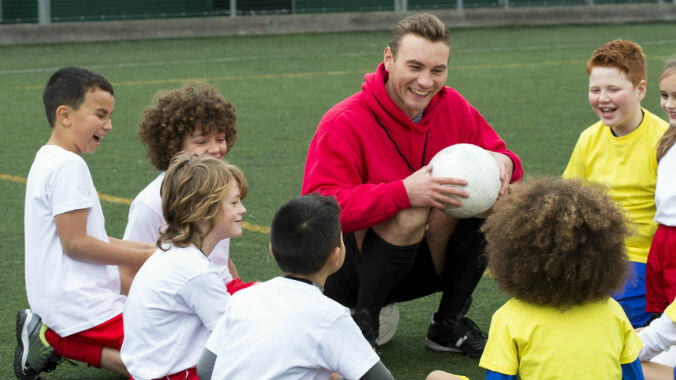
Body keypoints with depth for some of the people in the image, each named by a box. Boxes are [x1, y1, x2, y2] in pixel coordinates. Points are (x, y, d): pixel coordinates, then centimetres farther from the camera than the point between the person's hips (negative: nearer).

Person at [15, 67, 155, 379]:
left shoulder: (48, 160, 18)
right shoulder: (69, 166, -15)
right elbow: (74, 243, -18)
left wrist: (148, 248, 14)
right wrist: (144, 258, -8)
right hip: (80, 304, -11)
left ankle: (53, 337, 5)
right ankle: (57, 340, -10)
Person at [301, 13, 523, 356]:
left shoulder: (452, 107, -1)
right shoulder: (344, 124, -19)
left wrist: (503, 162, -20)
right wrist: (404, 192, -40)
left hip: (425, 267, 6)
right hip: (349, 273, -6)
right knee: (410, 212, -33)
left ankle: (449, 325, 0)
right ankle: (363, 324, -17)